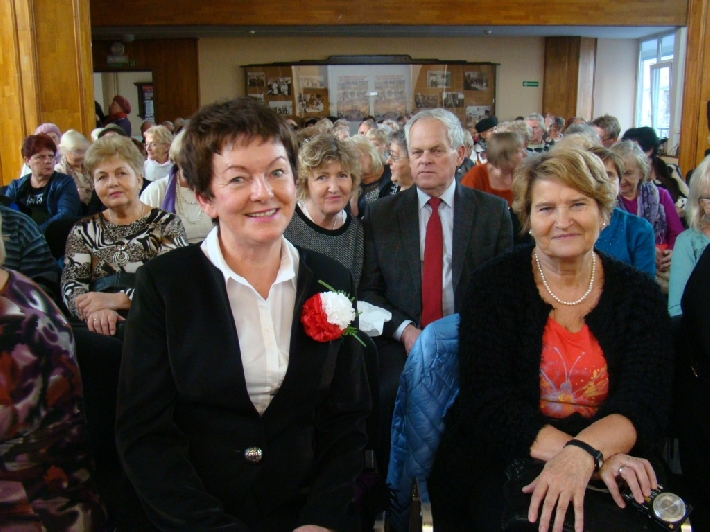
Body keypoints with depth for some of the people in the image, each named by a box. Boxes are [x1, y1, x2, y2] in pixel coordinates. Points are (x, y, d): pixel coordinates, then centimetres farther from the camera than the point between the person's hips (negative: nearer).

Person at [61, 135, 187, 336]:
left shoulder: (167, 224, 9)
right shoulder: (84, 230, 17)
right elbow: (70, 284, 5)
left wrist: (117, 299, -18)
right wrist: (94, 309, -18)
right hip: (98, 330, 0)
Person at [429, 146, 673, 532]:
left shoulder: (639, 294, 4)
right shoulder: (495, 285, -3)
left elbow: (646, 404, -7)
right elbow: (486, 404, -11)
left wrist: (582, 453, -28)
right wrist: (600, 453, -22)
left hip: (612, 474, 3)